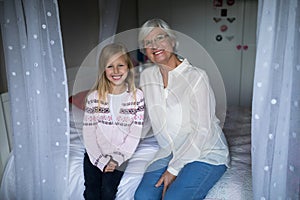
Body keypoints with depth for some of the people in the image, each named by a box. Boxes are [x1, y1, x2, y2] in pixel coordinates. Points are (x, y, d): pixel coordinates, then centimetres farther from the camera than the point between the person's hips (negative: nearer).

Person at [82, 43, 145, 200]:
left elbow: (135, 134, -7)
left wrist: (116, 159, -13)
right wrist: (102, 160, -11)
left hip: (120, 155, -1)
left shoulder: (137, 96, -6)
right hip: (95, 155, 1)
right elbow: (88, 132, -5)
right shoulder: (94, 97, -5)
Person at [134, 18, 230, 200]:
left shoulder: (196, 76, -16)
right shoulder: (147, 76, 2)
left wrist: (173, 169, -16)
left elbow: (202, 131, -17)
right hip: (171, 151, 5)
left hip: (206, 153, -5)